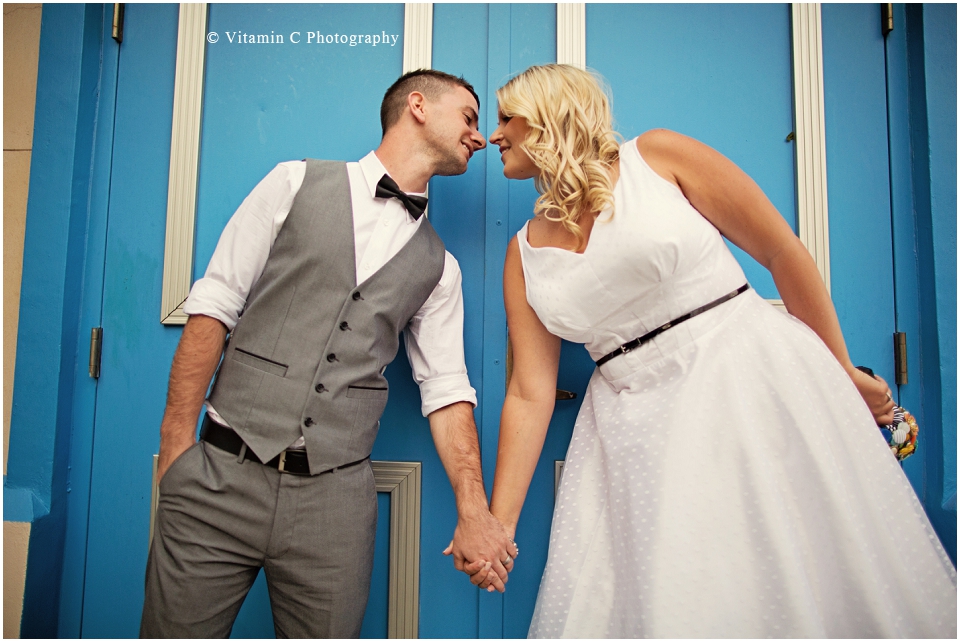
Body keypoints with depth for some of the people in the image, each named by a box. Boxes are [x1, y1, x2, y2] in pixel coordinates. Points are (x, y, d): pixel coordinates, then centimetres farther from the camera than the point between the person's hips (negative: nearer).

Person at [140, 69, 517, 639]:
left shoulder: (438, 266, 9)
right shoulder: (299, 183, 3)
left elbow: (447, 389, 6)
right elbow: (213, 307, 1)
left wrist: (475, 512, -5)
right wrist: (177, 442, -4)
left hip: (335, 497, 2)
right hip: (221, 475, -1)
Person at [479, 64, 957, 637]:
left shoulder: (657, 155, -2)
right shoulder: (524, 254, 8)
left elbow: (783, 252, 0)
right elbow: (530, 393, 4)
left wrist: (844, 371, 4)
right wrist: (500, 523, 1)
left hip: (752, 377, -2)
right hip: (636, 417, 3)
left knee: (796, 579, 0)